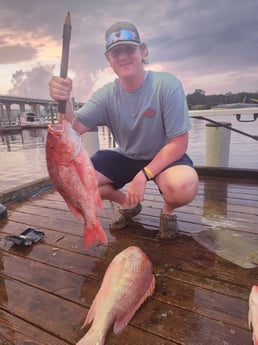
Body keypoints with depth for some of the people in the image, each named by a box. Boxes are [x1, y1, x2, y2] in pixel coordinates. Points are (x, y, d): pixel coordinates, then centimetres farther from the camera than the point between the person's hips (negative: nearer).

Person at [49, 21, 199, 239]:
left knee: (184, 186, -37)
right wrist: (64, 101, -37)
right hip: (126, 158, 4)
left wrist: (143, 175, -25)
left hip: (165, 157, -3)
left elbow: (179, 143, -20)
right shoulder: (107, 95, -7)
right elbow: (75, 129, -16)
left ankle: (168, 210, 2)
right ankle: (128, 203, 12)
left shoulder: (167, 85, -18)